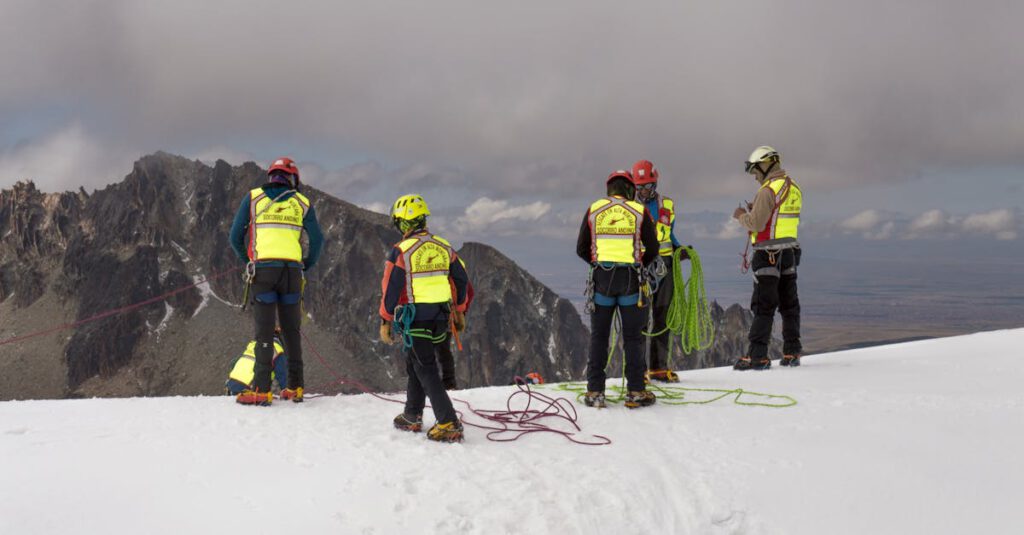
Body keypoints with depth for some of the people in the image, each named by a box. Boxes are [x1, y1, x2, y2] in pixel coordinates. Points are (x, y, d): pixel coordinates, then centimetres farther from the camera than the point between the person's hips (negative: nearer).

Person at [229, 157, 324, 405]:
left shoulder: (252, 198, 9)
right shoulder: (302, 203, 11)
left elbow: (235, 237, 6)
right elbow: (317, 240, 5)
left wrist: (248, 261, 21)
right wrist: (306, 266, 17)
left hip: (262, 270, -1)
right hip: (292, 271, 1)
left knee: (264, 330, -1)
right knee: (291, 330, 10)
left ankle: (262, 390, -5)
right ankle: (295, 387, 12)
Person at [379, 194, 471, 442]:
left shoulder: (401, 251, -12)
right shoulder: (443, 246, 7)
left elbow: (390, 288, -11)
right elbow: (461, 280, 13)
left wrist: (385, 321, -2)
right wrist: (459, 310, 25)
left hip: (415, 318, -6)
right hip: (440, 317, 6)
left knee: (426, 370, -3)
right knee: (415, 364, 21)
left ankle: (449, 424, -11)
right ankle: (412, 417, 30)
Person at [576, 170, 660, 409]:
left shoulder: (593, 209, 6)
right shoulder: (639, 211, 2)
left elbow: (582, 249, 6)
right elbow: (652, 250, 2)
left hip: (602, 277, 1)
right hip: (631, 279, -1)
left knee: (599, 335, 8)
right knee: (633, 336, 6)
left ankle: (595, 391, 6)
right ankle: (635, 391, 6)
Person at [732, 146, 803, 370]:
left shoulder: (768, 190, -15)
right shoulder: (793, 187, 12)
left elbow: (756, 224, -16)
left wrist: (742, 215, 2)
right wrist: (756, 210, 13)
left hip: (769, 253, -8)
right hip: (790, 250, 8)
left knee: (763, 305, -6)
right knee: (789, 303, 12)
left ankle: (757, 356, -5)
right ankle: (792, 352, 15)